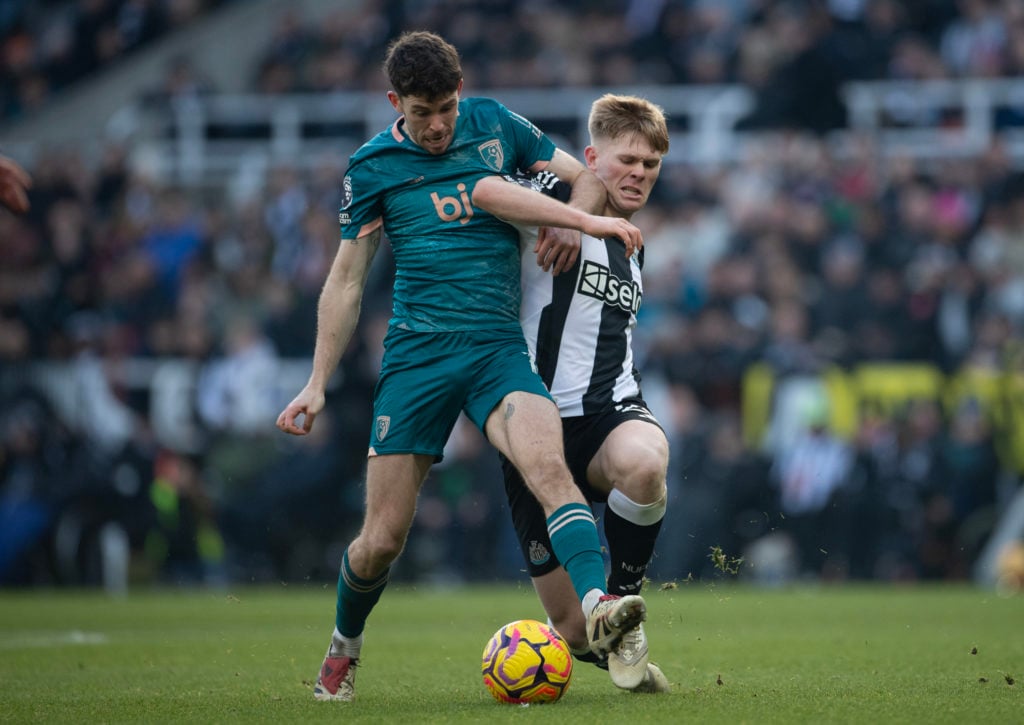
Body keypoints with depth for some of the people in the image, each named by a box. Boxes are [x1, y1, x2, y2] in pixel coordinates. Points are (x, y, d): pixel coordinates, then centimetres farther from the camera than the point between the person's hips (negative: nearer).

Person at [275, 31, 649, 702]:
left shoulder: (496, 125, 8)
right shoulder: (372, 167, 4)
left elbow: (588, 176, 18)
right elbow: (346, 282, 10)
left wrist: (579, 219, -5)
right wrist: (317, 386, 6)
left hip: (498, 348, 1)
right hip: (416, 354, -1)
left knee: (549, 466, -29)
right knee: (383, 539, -2)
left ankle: (598, 610, -44)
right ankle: (344, 648, 26)